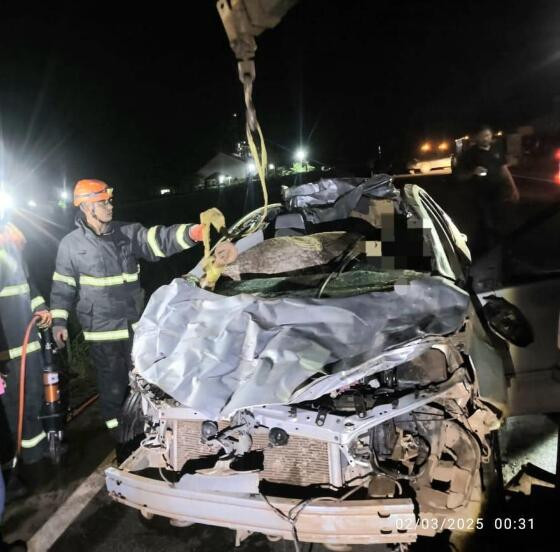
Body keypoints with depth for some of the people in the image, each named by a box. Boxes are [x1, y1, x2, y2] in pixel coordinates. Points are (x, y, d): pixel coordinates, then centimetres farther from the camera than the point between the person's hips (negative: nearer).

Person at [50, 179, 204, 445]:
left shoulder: (128, 233, -1)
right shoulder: (71, 244, -4)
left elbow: (159, 240, -17)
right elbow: (63, 285, 2)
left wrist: (189, 233, -35)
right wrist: (59, 320, -2)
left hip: (136, 324, 3)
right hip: (102, 330, -3)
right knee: (113, 382, 11)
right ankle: (118, 429, 34)